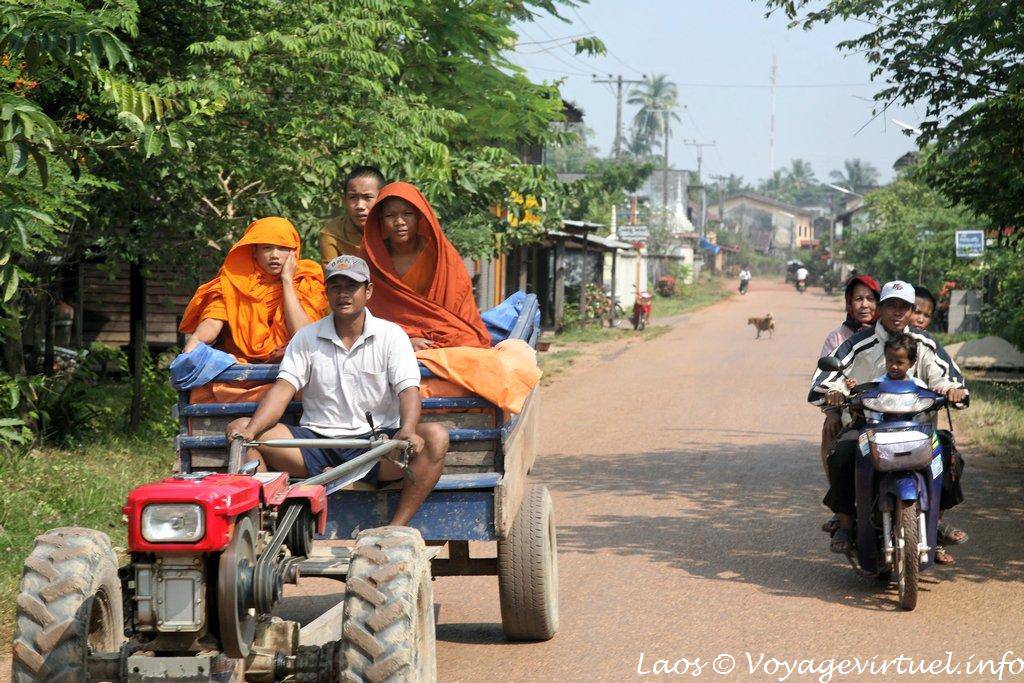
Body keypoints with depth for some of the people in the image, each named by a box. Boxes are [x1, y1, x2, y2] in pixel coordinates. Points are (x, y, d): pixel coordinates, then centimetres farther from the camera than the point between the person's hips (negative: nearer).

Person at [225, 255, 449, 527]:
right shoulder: (307, 338, 10)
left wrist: (407, 431, -30)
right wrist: (250, 430, -21)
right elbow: (283, 389, -1)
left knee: (436, 437, -30)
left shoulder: (390, 335, 5)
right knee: (240, 429, -16)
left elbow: (408, 389, -8)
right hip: (317, 441, 2)